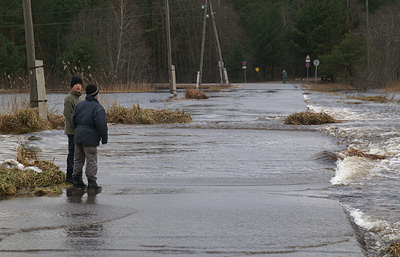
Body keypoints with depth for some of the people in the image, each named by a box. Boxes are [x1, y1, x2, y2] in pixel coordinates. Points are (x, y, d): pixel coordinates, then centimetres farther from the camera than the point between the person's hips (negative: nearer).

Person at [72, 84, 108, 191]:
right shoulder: (98, 108, -12)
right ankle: (92, 183, -3)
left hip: (78, 135, 7)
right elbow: (102, 125, -17)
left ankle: (77, 180, 18)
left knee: (78, 159, 14)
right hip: (90, 138, -7)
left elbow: (74, 119, 14)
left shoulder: (80, 105, 8)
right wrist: (104, 138, -7)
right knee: (91, 161, -2)